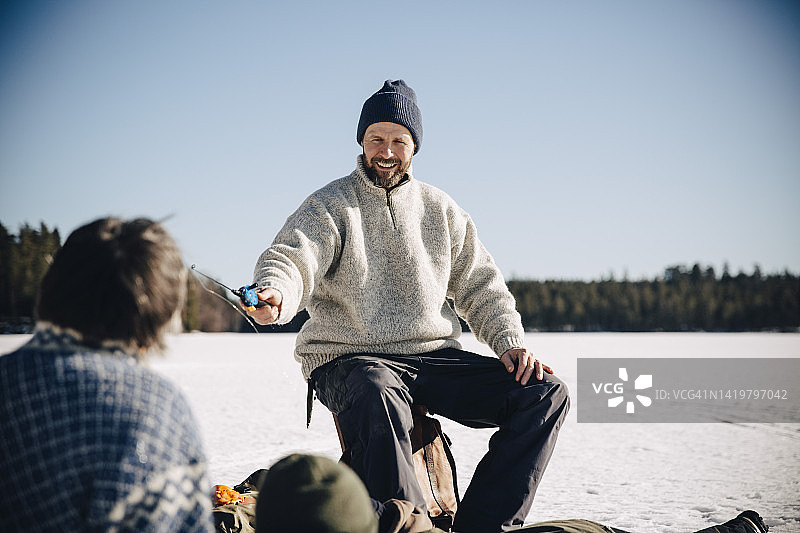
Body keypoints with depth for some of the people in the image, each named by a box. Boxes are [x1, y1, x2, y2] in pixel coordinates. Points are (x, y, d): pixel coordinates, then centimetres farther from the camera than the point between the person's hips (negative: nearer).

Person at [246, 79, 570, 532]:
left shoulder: (441, 209, 16)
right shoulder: (330, 206, 3)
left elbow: (480, 286, 17)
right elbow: (291, 259, -14)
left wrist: (510, 341, 0)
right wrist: (274, 294, -38)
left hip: (436, 355, 5)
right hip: (350, 358, -4)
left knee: (546, 393, -12)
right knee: (377, 398, -41)